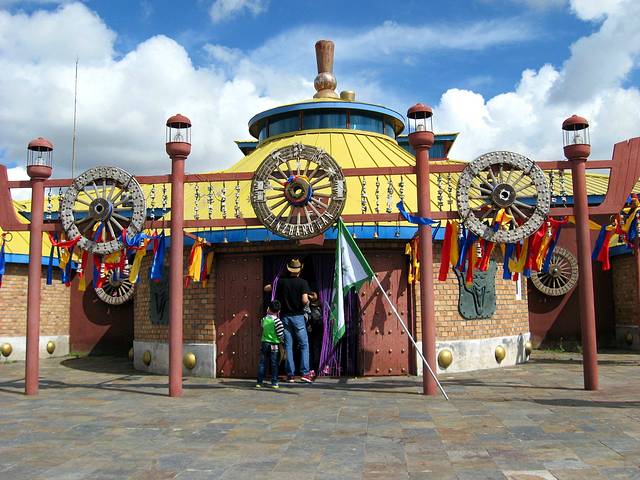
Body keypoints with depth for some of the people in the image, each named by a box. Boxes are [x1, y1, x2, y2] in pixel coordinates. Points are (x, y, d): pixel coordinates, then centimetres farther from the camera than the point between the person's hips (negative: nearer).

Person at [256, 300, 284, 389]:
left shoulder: (264, 319, 1)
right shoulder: (277, 321, -13)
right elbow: (281, 334, -13)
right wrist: (281, 340, 8)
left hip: (264, 343, 4)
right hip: (274, 345, -4)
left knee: (262, 363, 8)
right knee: (274, 364, 4)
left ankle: (259, 382, 8)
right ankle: (274, 383, 5)